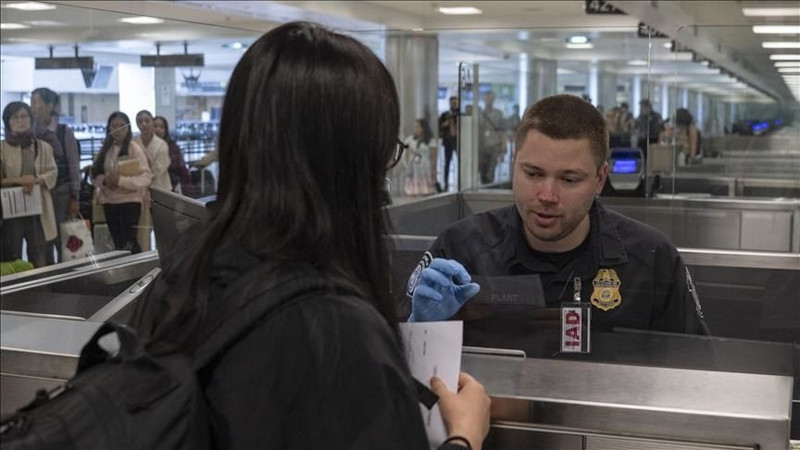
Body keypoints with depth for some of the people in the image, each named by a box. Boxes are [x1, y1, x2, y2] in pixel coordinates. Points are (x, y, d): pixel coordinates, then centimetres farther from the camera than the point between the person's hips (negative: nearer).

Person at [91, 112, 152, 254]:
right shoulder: (105, 149, 8)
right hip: (109, 201, 5)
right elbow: (95, 175, 8)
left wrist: (121, 180, -23)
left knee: (128, 243, -9)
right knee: (117, 243, 13)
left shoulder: (134, 148, -7)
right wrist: (104, 181, -14)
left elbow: (146, 177, -14)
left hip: (130, 200, -5)